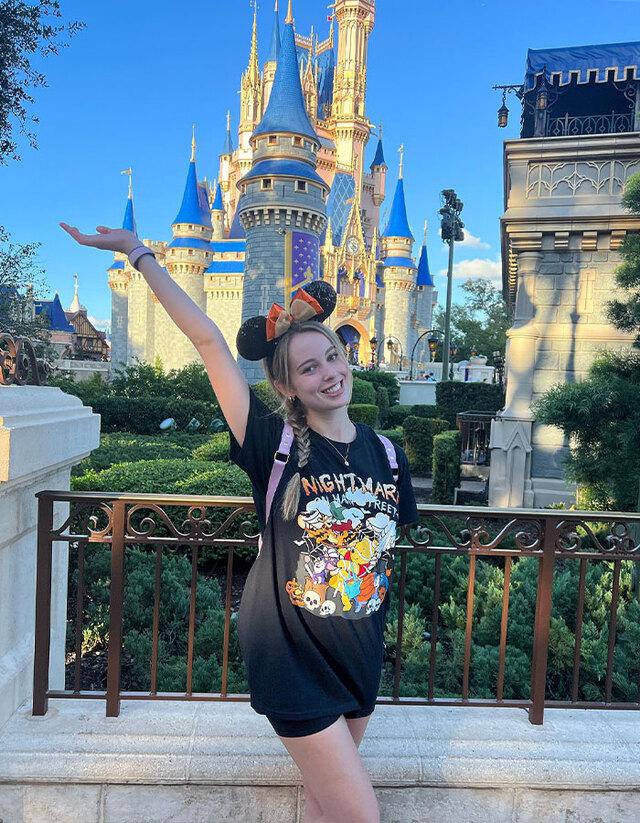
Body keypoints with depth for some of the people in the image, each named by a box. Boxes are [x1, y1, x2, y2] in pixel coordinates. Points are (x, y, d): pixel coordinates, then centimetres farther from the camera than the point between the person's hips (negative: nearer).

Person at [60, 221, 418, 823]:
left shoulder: (385, 453, -2)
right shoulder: (275, 445, -15)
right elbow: (208, 341, -20)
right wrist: (137, 252, -19)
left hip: (359, 655, 5)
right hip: (290, 656, -4)